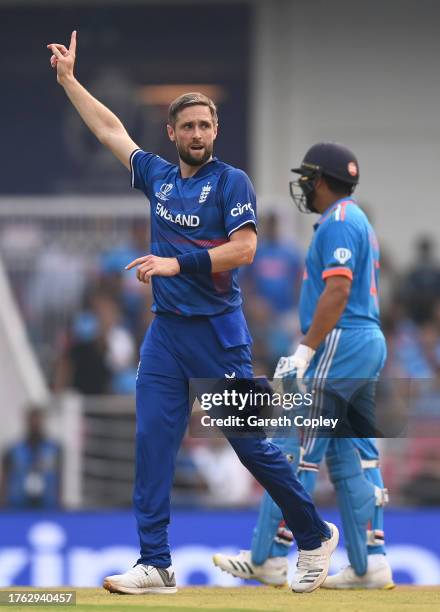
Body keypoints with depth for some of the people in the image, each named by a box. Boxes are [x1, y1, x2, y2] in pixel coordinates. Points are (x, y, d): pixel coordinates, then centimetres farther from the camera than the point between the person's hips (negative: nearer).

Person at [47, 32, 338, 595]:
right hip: (165, 331, 6)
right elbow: (110, 130, 22)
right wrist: (68, 80, 23)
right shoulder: (158, 176, 11)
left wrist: (177, 263, -19)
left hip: (217, 332, -6)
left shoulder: (231, 182, -5)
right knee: (151, 443, -3)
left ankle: (315, 537, 13)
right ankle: (155, 564, -4)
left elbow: (244, 249, -15)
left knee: (252, 443, -3)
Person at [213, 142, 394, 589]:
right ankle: (370, 564, 5)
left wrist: (305, 351, -22)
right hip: (370, 345, 11)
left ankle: (268, 558, -9)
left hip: (339, 345, -11)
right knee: (354, 456, 9)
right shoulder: (359, 221, 21)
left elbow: (338, 291, -21)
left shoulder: (339, 221, -11)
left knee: (296, 451, -9)